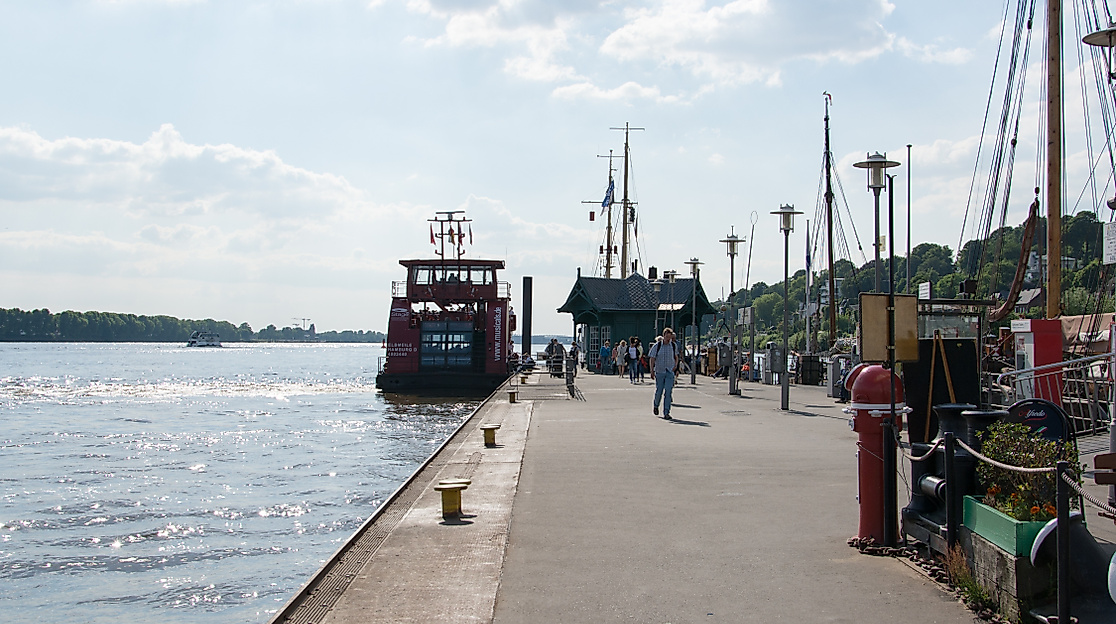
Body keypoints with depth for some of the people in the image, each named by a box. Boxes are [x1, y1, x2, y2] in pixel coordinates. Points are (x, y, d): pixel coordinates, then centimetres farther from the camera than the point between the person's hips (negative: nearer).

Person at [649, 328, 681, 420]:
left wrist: (676, 365, 4)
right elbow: (652, 358, 0)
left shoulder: (674, 345, 3)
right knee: (659, 391, 6)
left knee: (668, 392, -9)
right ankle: (656, 406, 37)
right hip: (659, 371, -1)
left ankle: (666, 413, -7)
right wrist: (652, 370, -5)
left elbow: (676, 356, 19)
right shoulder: (657, 345, -4)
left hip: (670, 372, 1)